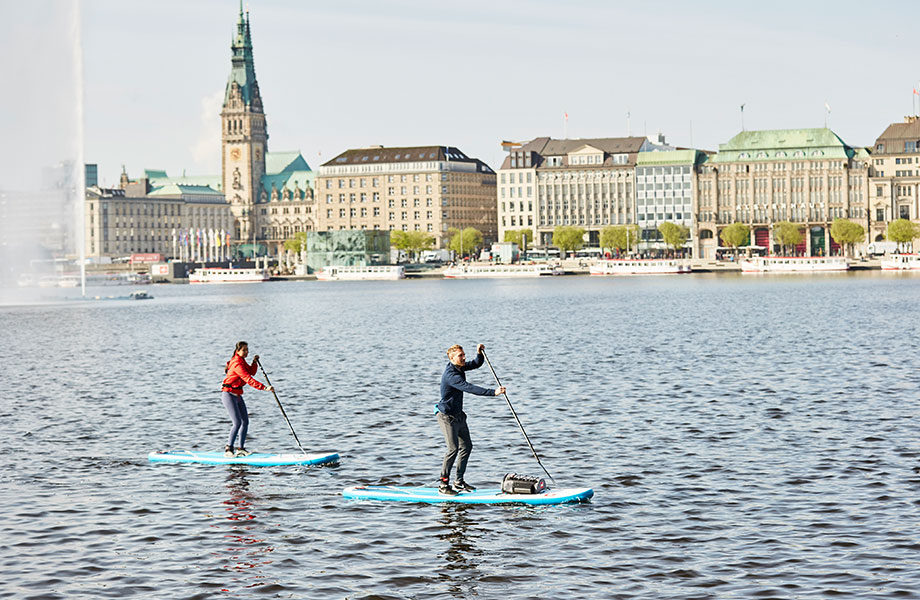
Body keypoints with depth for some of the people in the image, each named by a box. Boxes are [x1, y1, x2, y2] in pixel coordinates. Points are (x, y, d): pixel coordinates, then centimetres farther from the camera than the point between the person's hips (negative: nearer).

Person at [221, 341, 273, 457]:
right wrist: (265, 388, -34)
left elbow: (252, 372, 20)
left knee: (245, 421, 7)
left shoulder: (241, 361, 11)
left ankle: (241, 449, 13)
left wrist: (254, 362, 1)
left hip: (237, 395, 10)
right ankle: (228, 449, -11)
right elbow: (249, 379, -29)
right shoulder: (237, 364, -21)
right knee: (237, 422, -16)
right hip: (229, 394, -10)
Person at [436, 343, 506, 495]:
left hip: (458, 415, 10)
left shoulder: (460, 367, 3)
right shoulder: (451, 375, -26)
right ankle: (443, 485, -8)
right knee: (453, 449, -15)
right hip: (447, 416, -10)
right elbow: (469, 388, -36)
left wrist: (479, 353, -6)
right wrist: (493, 392, -39)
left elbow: (477, 364, 17)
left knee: (466, 446, 11)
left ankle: (459, 482, 21)